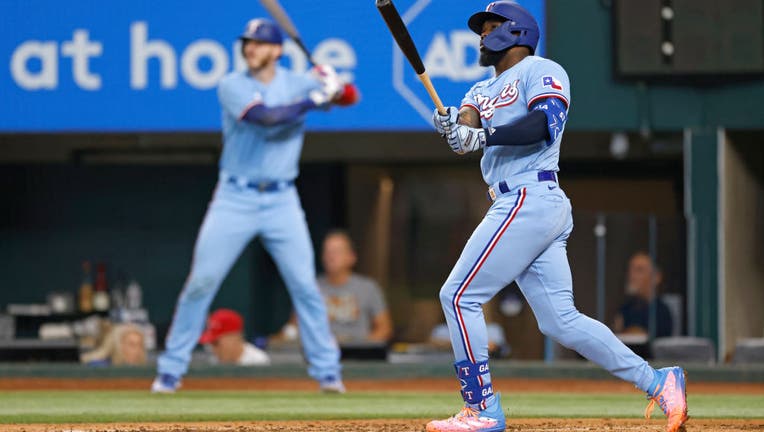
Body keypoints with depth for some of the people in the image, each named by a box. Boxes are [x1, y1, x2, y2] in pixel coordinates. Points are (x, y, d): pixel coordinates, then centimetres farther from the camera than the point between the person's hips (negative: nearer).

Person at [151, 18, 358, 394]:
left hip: (282, 201, 2)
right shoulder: (233, 86, -6)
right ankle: (171, 369, 4)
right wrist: (315, 100, -19)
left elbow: (349, 97, 3)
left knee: (305, 285, -2)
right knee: (200, 282, -4)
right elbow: (267, 117, -22)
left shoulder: (297, 83, 5)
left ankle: (326, 370, 8)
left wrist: (334, 86, -19)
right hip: (234, 199, -2)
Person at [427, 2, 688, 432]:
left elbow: (548, 122, -17)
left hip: (530, 199, -9)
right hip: (522, 206, 9)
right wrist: (454, 124, -17)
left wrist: (486, 136, -24)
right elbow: (466, 131, 6)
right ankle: (658, 382, 5)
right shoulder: (484, 91, 26)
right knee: (560, 320, 4)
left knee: (460, 296, -10)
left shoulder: (541, 71, 1)